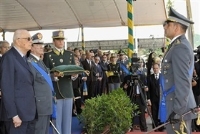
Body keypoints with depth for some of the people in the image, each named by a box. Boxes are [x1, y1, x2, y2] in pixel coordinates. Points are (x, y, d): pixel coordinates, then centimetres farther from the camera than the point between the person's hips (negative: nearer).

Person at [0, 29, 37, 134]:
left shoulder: (24, 58, 15)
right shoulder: (9, 57, -11)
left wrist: (32, 110, 11)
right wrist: (14, 114, -20)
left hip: (29, 112, 8)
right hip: (18, 112, -8)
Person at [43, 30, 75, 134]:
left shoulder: (70, 54, 12)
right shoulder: (48, 55, -1)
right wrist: (54, 75, -23)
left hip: (68, 90, 4)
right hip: (55, 91, -4)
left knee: (68, 118, 9)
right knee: (56, 118, 2)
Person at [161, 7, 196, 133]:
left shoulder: (180, 47, -16)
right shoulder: (180, 45, 16)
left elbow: (182, 82, -23)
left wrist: (177, 110, -23)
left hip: (178, 108, -10)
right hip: (176, 106, 10)